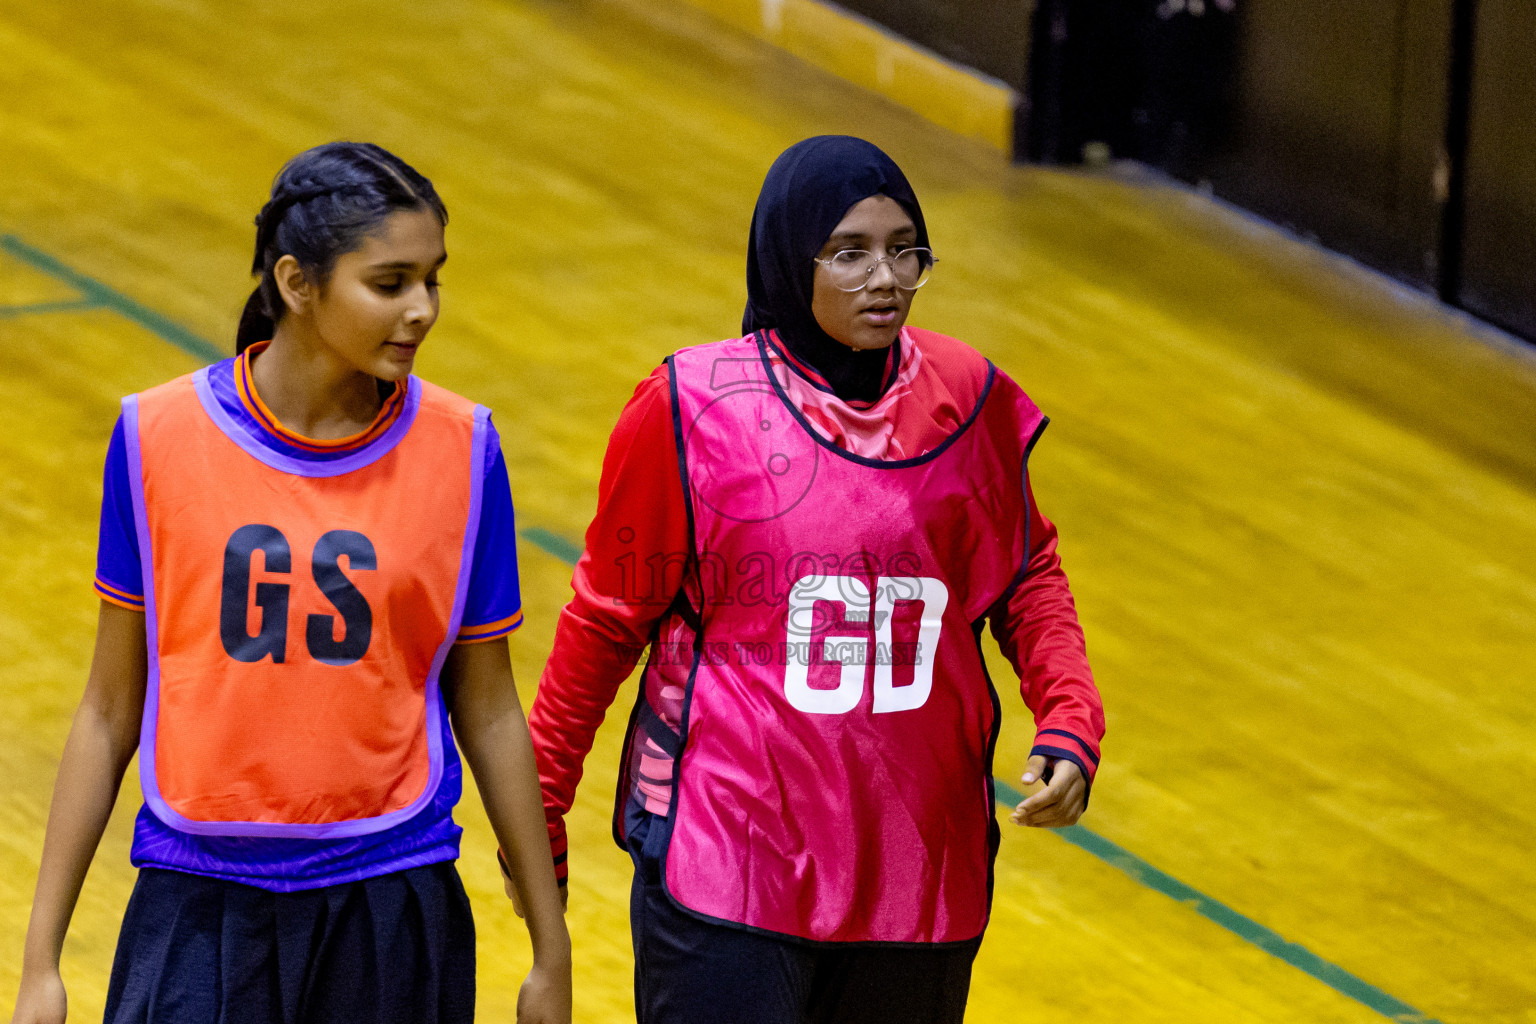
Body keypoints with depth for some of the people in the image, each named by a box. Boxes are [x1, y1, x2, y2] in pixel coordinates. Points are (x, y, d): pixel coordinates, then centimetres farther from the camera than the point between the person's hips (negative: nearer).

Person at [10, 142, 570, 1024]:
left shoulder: (459, 449, -2)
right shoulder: (160, 438, -4)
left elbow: (489, 711, 6)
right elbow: (111, 710, 3)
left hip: (392, 917, 1)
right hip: (201, 915, -1)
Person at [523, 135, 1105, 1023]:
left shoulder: (969, 401, 0)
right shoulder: (694, 410, -9)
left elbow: (1027, 575, 15)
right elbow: (609, 617, 1)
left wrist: (1070, 725, -2)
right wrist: (539, 816, 7)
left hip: (919, 873, 3)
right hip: (727, 868, -3)